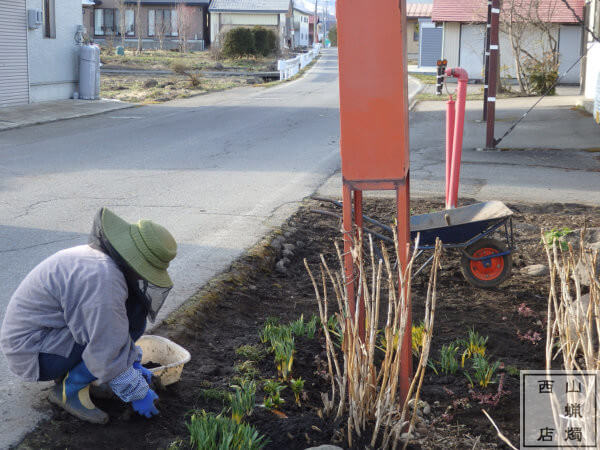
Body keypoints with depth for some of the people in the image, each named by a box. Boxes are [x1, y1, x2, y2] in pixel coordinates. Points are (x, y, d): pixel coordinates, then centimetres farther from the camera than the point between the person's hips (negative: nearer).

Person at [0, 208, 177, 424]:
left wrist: (135, 363, 15)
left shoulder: (100, 259, 3)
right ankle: (69, 389, -8)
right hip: (32, 352, -10)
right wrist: (137, 393, -13)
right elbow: (108, 356, -26)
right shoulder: (103, 279, -29)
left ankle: (69, 371, 10)